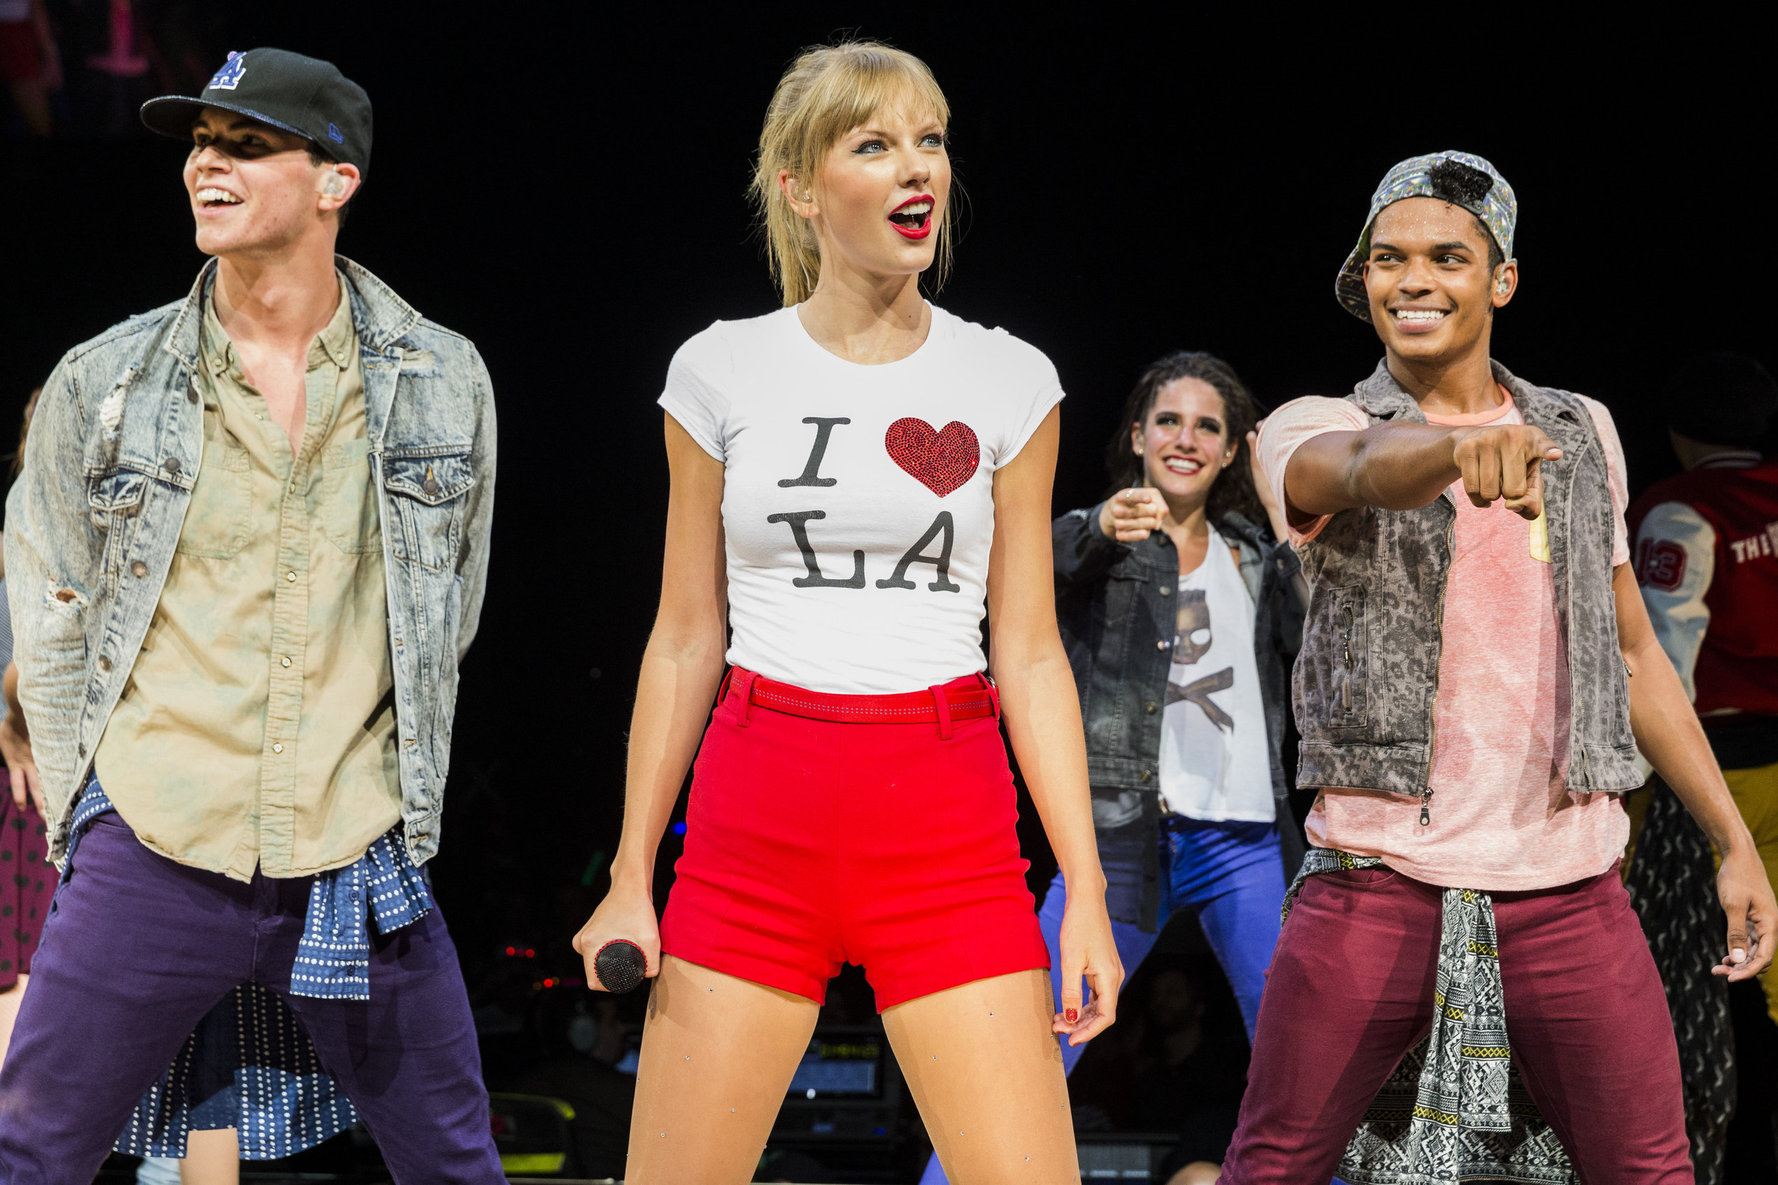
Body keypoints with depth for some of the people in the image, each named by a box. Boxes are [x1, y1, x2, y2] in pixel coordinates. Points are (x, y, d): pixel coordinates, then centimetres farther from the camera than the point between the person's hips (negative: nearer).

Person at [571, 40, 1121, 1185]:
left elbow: (1030, 654, 5)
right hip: (754, 824, 0)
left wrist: (1088, 893, -1)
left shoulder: (1009, 382, 5)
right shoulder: (723, 372, 4)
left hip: (948, 832, 0)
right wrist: (631, 875, 6)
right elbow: (686, 639, 9)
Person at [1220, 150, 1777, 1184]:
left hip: (1568, 889, 2)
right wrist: (1462, 446, -47)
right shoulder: (1309, 436, 2)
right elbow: (1370, 469, -24)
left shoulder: (1581, 433, 14)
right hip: (1379, 880, -2)